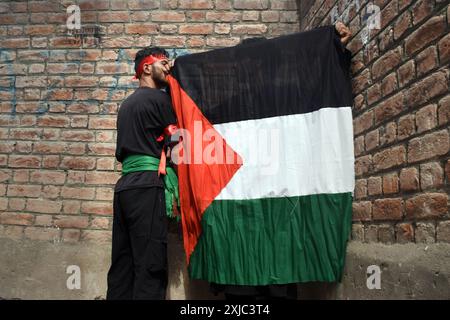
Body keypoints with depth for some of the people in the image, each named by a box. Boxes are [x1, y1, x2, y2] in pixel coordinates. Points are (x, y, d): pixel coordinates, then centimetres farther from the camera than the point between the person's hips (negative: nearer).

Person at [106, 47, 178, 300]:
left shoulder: (127, 103, 23)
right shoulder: (158, 97, -1)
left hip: (124, 186, 8)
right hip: (147, 185, -8)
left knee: (122, 265, 9)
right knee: (150, 266, -7)